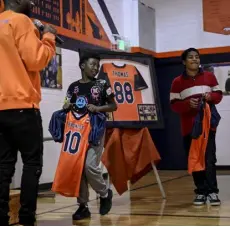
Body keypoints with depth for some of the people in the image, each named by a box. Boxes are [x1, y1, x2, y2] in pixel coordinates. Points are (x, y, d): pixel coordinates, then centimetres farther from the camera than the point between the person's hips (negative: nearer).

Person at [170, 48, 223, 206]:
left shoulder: (209, 77, 7)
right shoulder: (178, 82, 3)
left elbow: (219, 95, 12)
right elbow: (174, 105, 1)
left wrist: (211, 97, -11)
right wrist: (188, 104, -18)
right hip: (189, 127, 0)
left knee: (209, 159, -7)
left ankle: (212, 192, -3)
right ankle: (201, 192, 10)